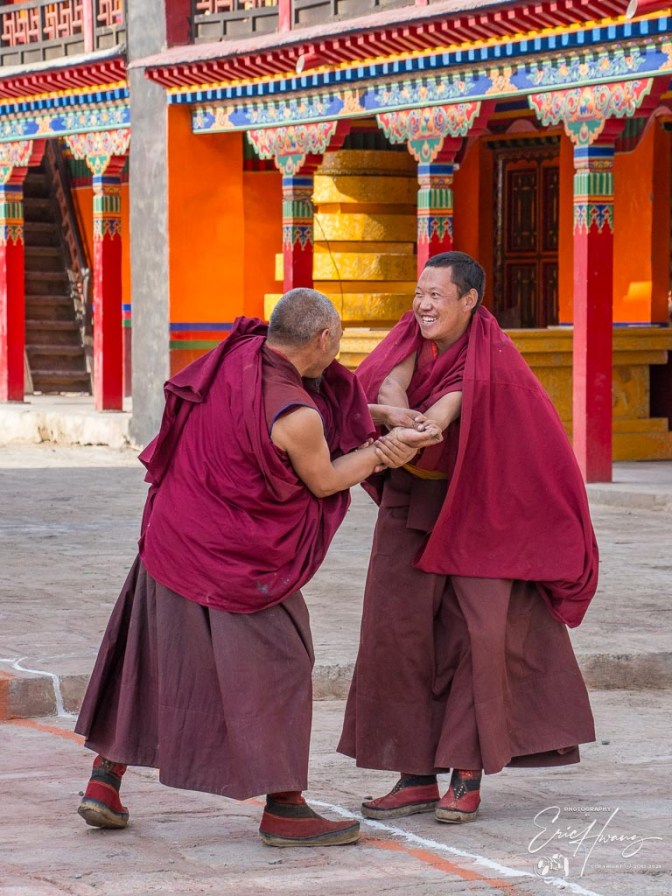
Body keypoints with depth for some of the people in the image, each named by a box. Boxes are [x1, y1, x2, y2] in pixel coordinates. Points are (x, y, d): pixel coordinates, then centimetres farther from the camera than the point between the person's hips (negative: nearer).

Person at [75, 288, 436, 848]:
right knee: (273, 668, 4)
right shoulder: (296, 416, -25)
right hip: (237, 560, -8)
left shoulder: (239, 354, -4)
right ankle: (284, 810, 8)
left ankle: (105, 782, 20)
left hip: (170, 537, 8)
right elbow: (323, 481, -7)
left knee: (147, 657, 17)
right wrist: (384, 452, 5)